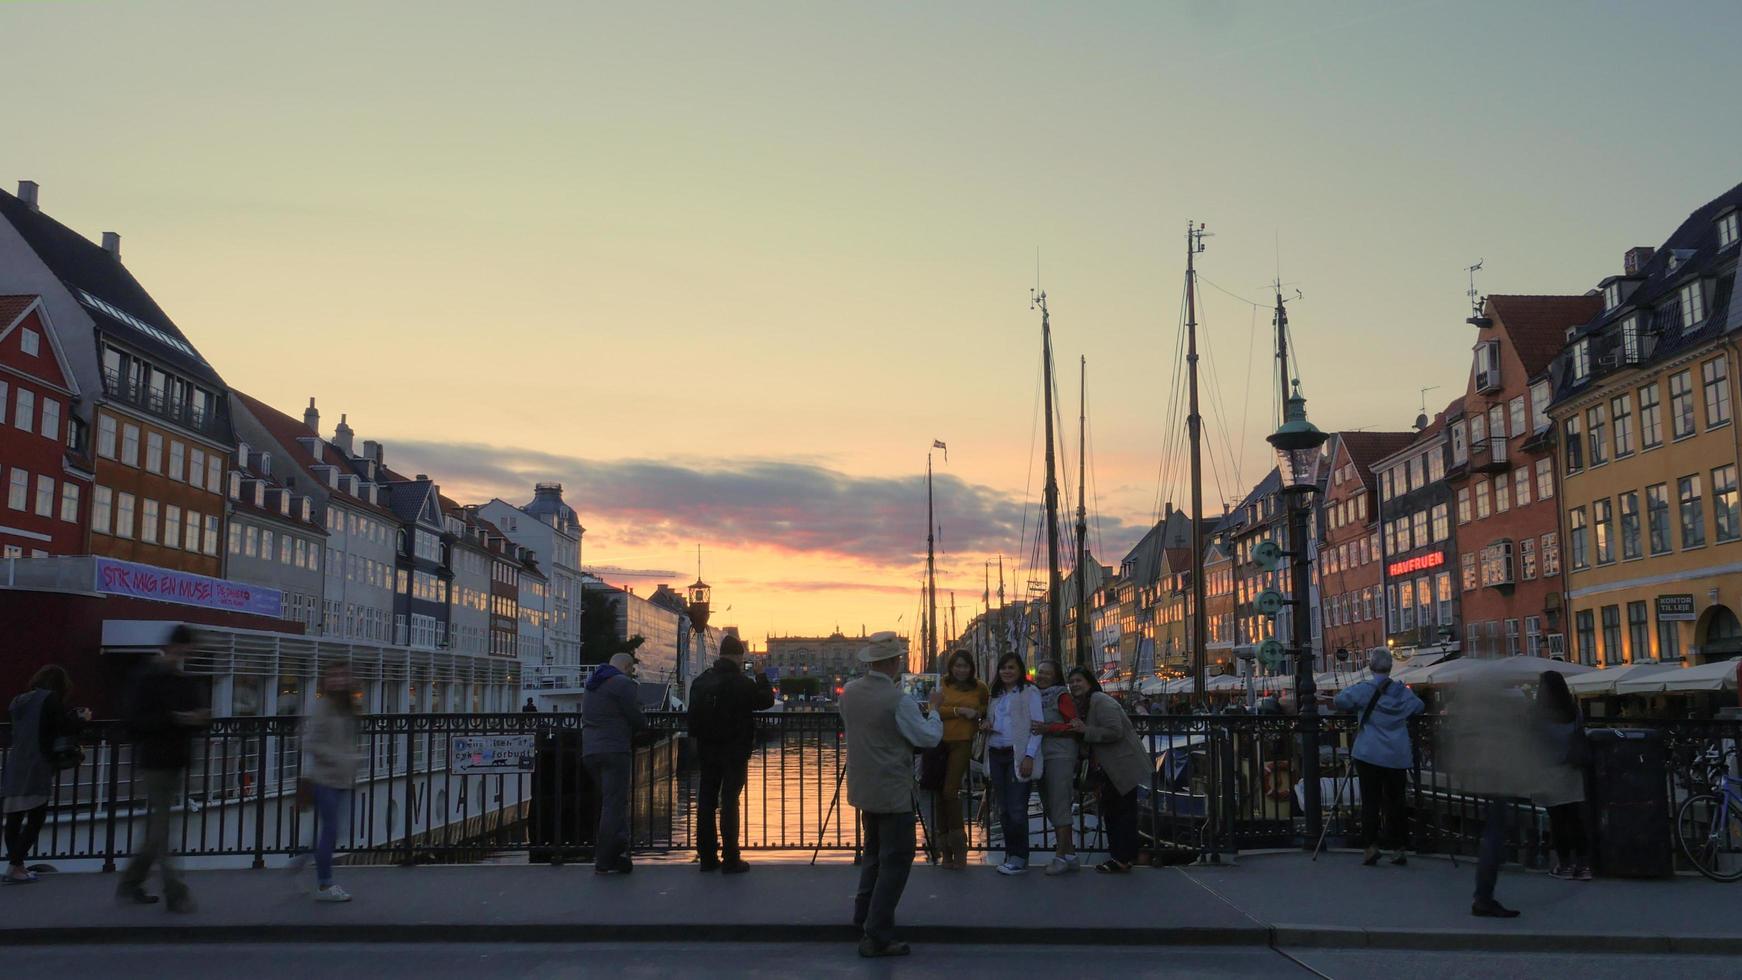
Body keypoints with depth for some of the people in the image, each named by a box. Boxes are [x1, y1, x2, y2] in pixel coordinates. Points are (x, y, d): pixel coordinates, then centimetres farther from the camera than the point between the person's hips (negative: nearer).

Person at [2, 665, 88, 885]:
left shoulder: (19, 700, 15)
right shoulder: (50, 699, -7)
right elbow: (66, 727, -11)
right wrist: (82, 718, 9)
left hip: (15, 768, 7)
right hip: (38, 770, -7)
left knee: (14, 817, 11)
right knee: (36, 819, 0)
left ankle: (15, 865, 16)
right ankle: (15, 867, -4)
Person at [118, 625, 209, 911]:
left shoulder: (186, 683, 13)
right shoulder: (146, 680, -7)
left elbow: (195, 721, 17)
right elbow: (136, 722, -16)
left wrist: (200, 719, -6)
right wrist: (174, 718, -25)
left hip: (176, 763, 7)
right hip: (155, 763, -7)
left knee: (156, 831, 12)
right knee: (160, 830, -5)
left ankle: (129, 886, 24)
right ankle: (175, 893, -6)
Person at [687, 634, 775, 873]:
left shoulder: (701, 681, 5)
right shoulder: (741, 683, -15)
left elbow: (693, 716, 10)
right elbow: (766, 700, -4)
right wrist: (762, 677, 8)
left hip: (707, 751, 5)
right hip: (734, 752, -5)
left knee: (706, 801, 11)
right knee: (729, 802, -2)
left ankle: (707, 856, 16)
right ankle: (730, 860, -1)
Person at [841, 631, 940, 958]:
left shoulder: (850, 692, 1)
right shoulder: (898, 701, -20)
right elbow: (929, 738, -12)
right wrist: (932, 715, 10)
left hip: (862, 788, 8)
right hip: (892, 790, -8)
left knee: (875, 850, 25)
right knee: (896, 858, -1)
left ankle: (864, 914, 35)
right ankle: (877, 935, -3)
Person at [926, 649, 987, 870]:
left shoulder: (979, 688, 6)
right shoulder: (942, 684, 4)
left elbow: (988, 707, 22)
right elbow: (935, 710, -8)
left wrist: (978, 713, 2)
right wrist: (960, 711, -16)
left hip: (963, 742, -2)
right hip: (941, 742, 2)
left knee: (950, 791, -12)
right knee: (941, 793, 6)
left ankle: (958, 843, 2)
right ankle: (948, 846, 17)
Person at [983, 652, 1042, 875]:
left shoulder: (1029, 692, -2)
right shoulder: (996, 694, 18)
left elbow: (1037, 726, -8)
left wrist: (1029, 756, -16)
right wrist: (987, 726, 3)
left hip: (1018, 755, -7)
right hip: (997, 755, 7)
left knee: (1017, 809, -8)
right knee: (1004, 810, 8)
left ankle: (1019, 858, 0)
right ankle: (1010, 854, 16)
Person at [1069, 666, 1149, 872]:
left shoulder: (1100, 701, -17)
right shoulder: (1086, 704, 16)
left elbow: (1115, 731, -27)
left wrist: (1085, 731, -24)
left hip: (1125, 765, -11)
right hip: (1112, 768, 11)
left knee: (1123, 811, -6)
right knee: (1110, 811, 16)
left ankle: (1122, 860, -2)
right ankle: (1120, 856, 24)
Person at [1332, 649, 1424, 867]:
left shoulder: (1364, 689, -7)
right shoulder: (1402, 692, 5)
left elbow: (1341, 701, -8)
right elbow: (1418, 707, 17)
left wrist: (1350, 689, 11)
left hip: (1369, 755, -3)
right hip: (1398, 757, 3)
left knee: (1370, 801, 1)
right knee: (1395, 802, 9)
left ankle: (1371, 845, -7)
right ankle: (1399, 848, 9)